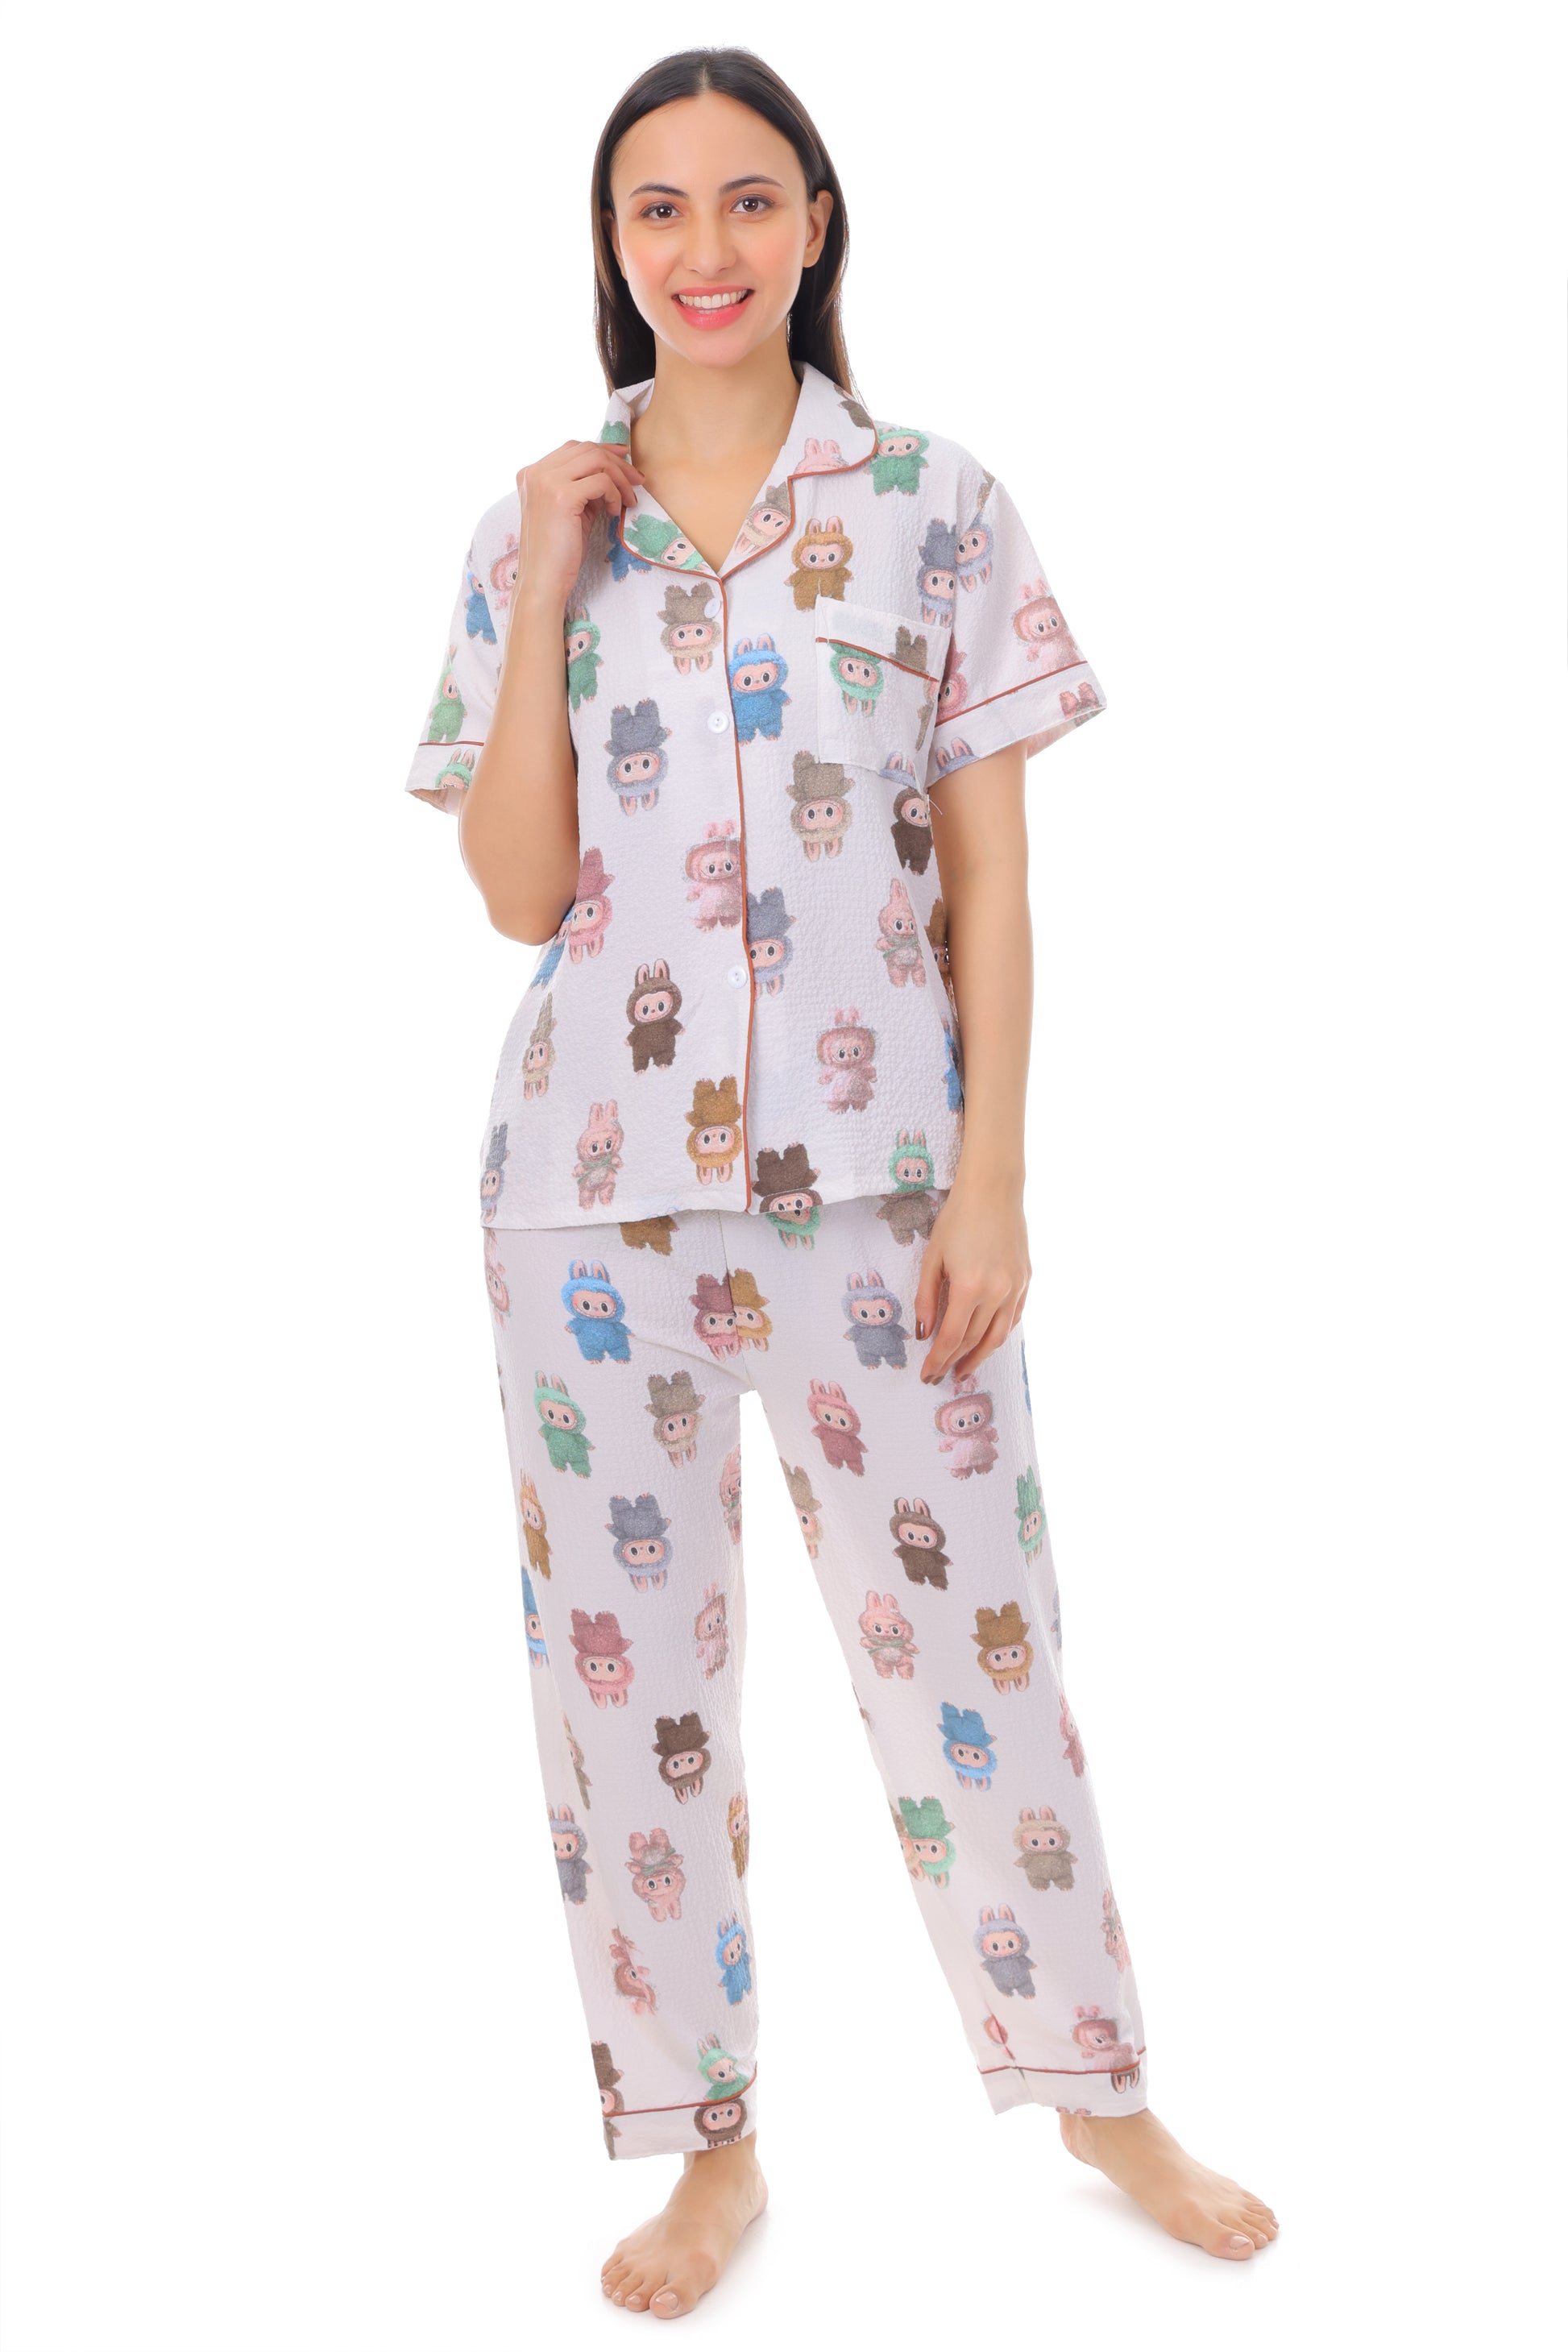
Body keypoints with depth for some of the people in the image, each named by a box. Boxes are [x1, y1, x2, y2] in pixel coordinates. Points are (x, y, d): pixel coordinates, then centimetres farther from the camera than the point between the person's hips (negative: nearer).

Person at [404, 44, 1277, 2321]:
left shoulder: (939, 506, 2)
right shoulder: (533, 532, 5)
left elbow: (991, 878, 1)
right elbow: (518, 892, -2)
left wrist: (993, 1176, -6)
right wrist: (548, 584, -8)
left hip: (874, 1167, -1)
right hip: (598, 1185, 2)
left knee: (970, 1631, 6)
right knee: (631, 1663, 8)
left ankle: (1099, 2091, 27)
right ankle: (707, 2144, 25)